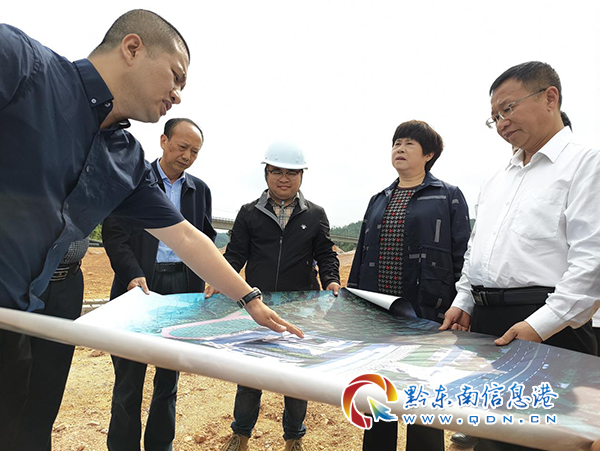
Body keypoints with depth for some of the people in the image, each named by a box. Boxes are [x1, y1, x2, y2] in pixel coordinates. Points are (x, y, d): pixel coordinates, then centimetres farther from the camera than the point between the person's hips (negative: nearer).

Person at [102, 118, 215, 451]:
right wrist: (133, 274, -17)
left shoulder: (200, 189, 13)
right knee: (129, 375, 4)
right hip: (140, 286, -3)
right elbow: (114, 232, -4)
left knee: (170, 374, 12)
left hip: (183, 288, 3)